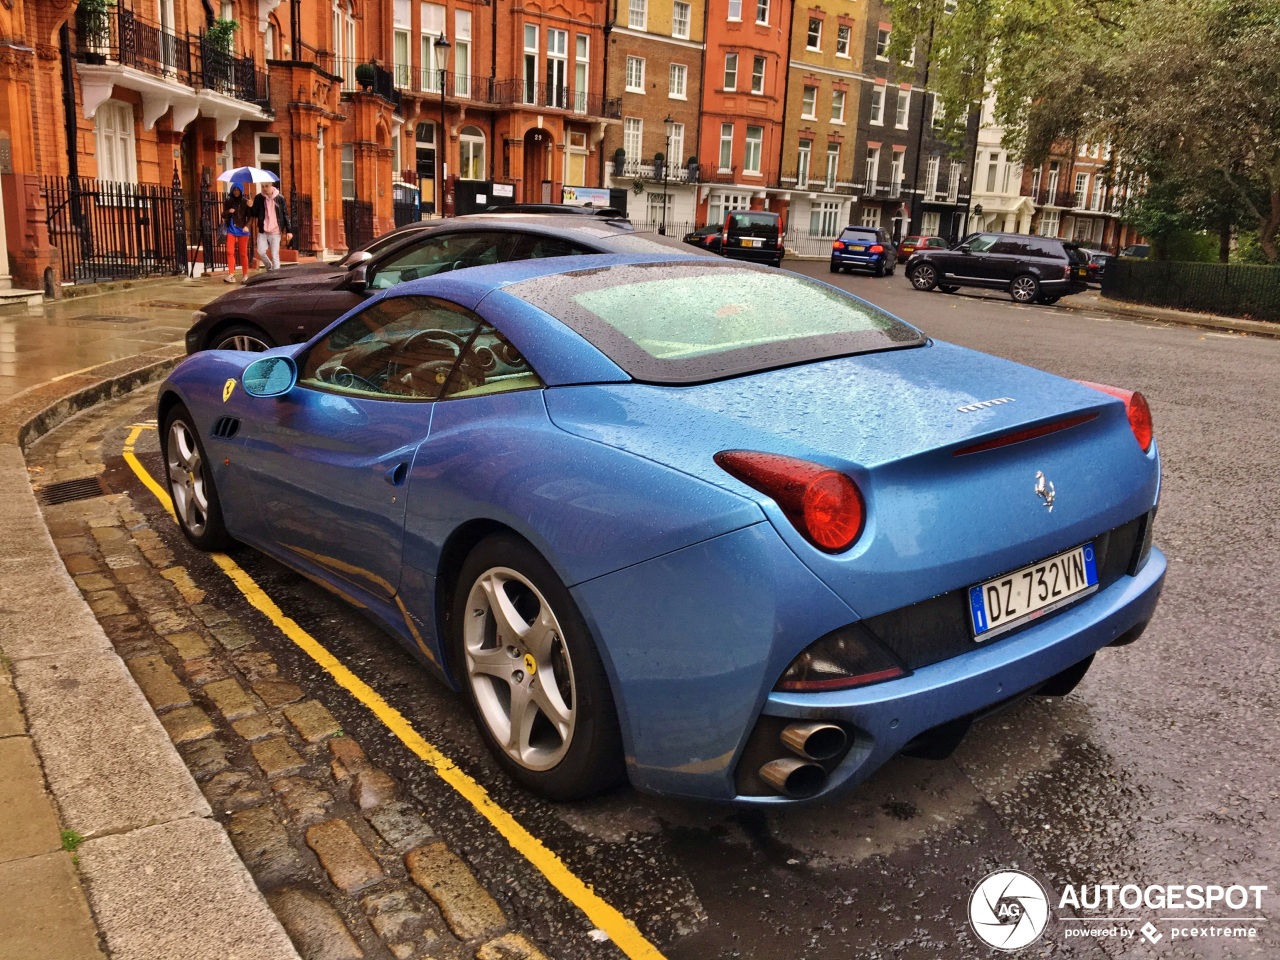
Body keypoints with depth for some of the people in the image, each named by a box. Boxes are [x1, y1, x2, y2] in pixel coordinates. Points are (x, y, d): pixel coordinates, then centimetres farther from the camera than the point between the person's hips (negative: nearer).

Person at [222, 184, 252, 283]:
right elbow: (223, 215, 8)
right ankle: (231, 274, -10)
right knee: (230, 252, -9)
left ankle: (245, 275, 12)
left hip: (242, 230, -1)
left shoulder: (245, 202, 3)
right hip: (231, 229, 2)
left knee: (243, 253, 3)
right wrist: (228, 211, -14)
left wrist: (247, 226, -16)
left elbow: (249, 216, 1)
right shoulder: (228, 202, 8)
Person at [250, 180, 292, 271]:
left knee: (275, 255, -3)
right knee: (261, 252, -6)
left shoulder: (280, 198, -1)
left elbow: (285, 215, 2)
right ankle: (269, 268, 19)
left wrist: (288, 231, -2)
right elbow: (255, 214, 5)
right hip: (263, 231, 2)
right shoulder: (258, 198, 3)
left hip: (275, 232, -2)